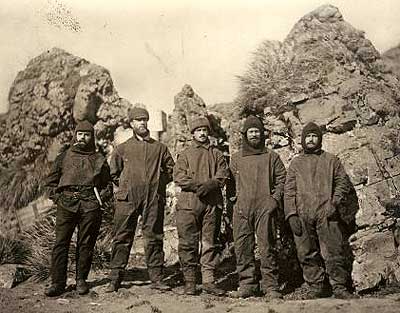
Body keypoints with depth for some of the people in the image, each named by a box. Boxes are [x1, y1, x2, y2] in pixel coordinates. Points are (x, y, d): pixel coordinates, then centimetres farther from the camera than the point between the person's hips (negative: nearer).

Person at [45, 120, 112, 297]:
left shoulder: (99, 160, 12)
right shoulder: (64, 157, 12)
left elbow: (107, 184, 19)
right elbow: (51, 181, 19)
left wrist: (102, 196, 3)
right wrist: (57, 197, 6)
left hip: (90, 207, 0)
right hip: (66, 205, 0)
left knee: (86, 244, 4)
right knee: (61, 243, -4)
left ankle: (81, 280, 16)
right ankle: (58, 282, 0)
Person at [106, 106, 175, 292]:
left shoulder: (159, 148, 13)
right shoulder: (122, 148, 10)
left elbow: (171, 169, 20)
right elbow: (113, 172, 18)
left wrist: (159, 183, 10)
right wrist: (124, 186, 10)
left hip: (154, 200, 1)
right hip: (127, 199, -1)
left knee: (154, 237, 3)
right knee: (122, 238, 0)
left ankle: (156, 278, 9)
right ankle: (115, 279, 6)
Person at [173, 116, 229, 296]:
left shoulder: (216, 154, 16)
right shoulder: (185, 154, 13)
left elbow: (223, 175, 4)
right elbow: (178, 177, 0)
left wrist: (208, 185, -15)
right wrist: (197, 185, -15)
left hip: (212, 204, 1)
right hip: (188, 204, -1)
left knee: (210, 243, 2)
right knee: (188, 243, -1)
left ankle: (209, 281, 7)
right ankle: (189, 281, 7)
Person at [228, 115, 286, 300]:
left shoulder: (271, 156, 12)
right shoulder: (236, 158, 17)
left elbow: (282, 179, 9)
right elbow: (231, 182, 18)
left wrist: (275, 198, -3)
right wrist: (233, 199, 4)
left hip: (265, 208, -2)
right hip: (242, 209, 2)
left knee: (267, 247, -6)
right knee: (243, 247, 2)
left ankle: (271, 286, -2)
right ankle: (247, 284, 10)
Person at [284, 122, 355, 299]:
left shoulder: (331, 160, 14)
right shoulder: (296, 163, 16)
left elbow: (343, 182, 8)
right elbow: (289, 191, 10)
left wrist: (334, 203, -8)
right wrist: (291, 214, -2)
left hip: (327, 215, -1)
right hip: (302, 216, 2)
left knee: (333, 252, -3)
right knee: (307, 254, 2)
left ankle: (339, 287, 6)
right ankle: (315, 287, 12)